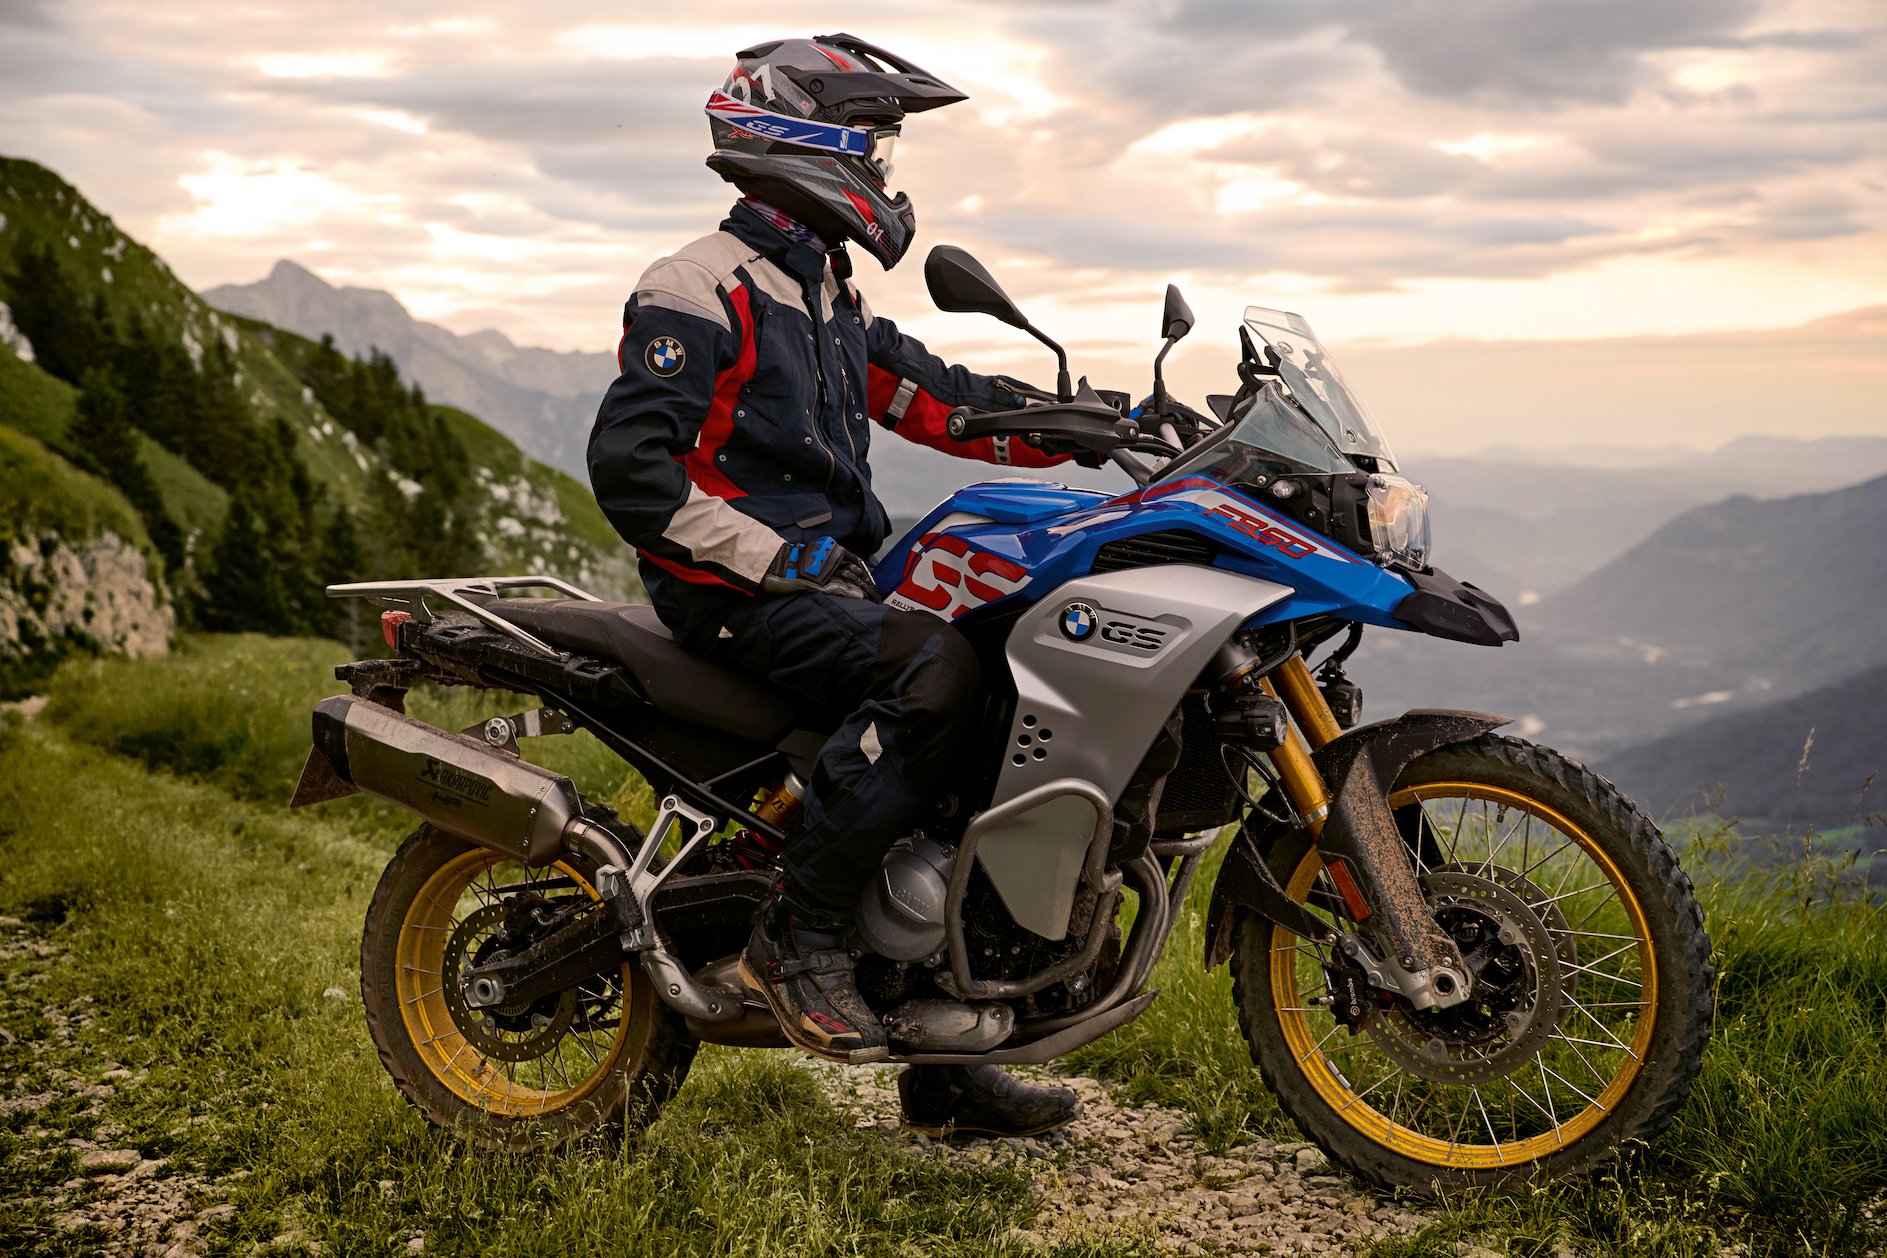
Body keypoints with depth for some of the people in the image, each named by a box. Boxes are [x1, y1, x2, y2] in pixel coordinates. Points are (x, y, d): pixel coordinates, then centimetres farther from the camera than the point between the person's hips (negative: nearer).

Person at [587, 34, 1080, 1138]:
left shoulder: (833, 306, 20)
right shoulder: (703, 289, -9)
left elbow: (947, 401, 15)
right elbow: (629, 466, -18)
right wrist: (777, 558, -22)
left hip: (828, 576, 9)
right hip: (735, 592, -9)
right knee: (937, 673, -31)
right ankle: (801, 932, -21)